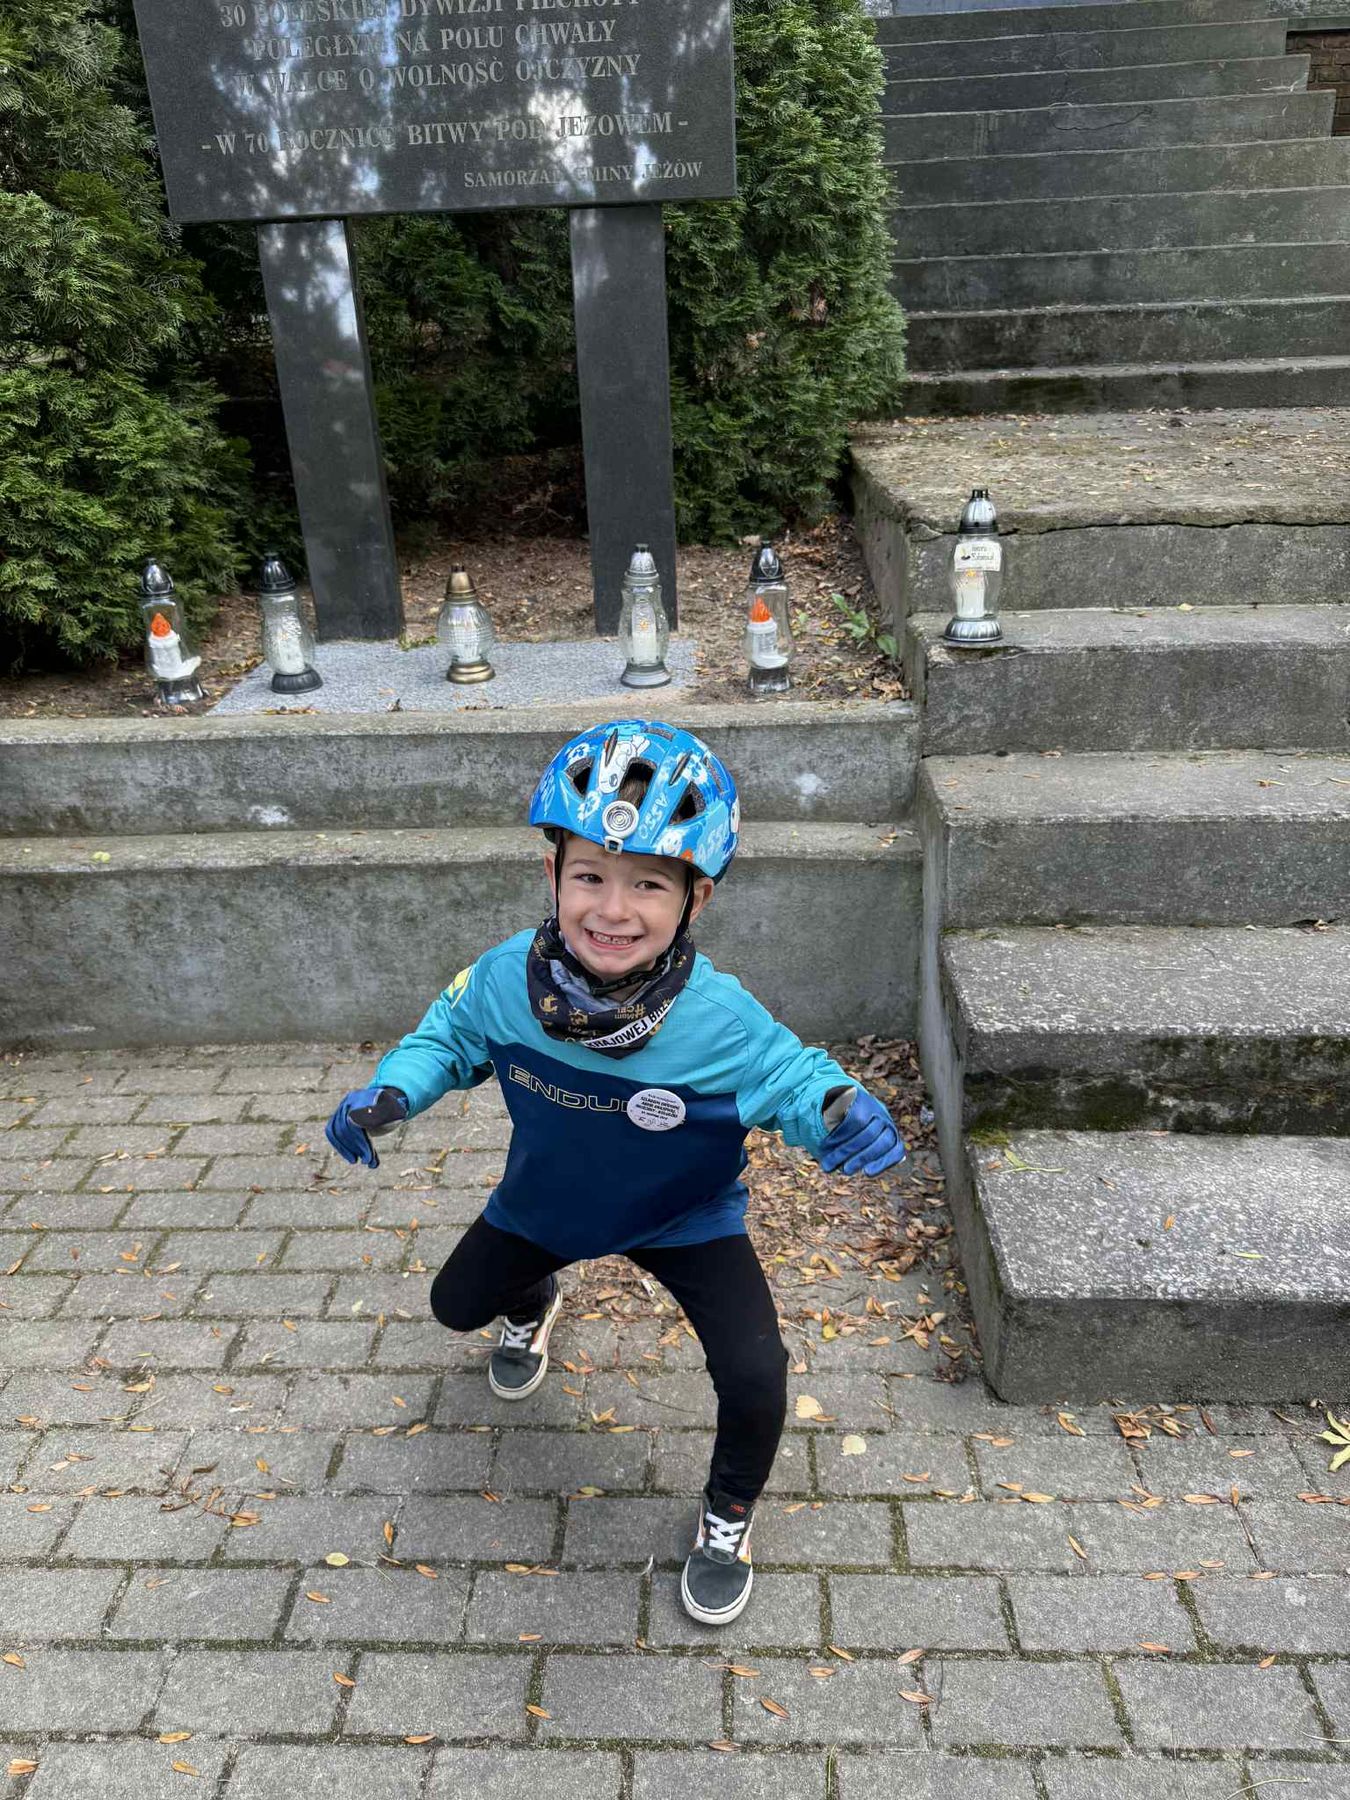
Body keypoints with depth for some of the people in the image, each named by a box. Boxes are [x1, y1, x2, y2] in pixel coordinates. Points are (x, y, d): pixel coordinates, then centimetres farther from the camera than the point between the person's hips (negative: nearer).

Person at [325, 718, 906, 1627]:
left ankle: (729, 1514, 17)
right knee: (456, 1305, 22)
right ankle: (535, 1303, 61)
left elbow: (791, 1075, -21)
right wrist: (391, 1091, -22)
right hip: (547, 1201, 4)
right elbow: (450, 1034, -5)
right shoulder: (505, 978, -27)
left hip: (686, 1217, -3)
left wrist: (843, 1109, -43)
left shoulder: (720, 1019, -37)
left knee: (755, 1379, -19)